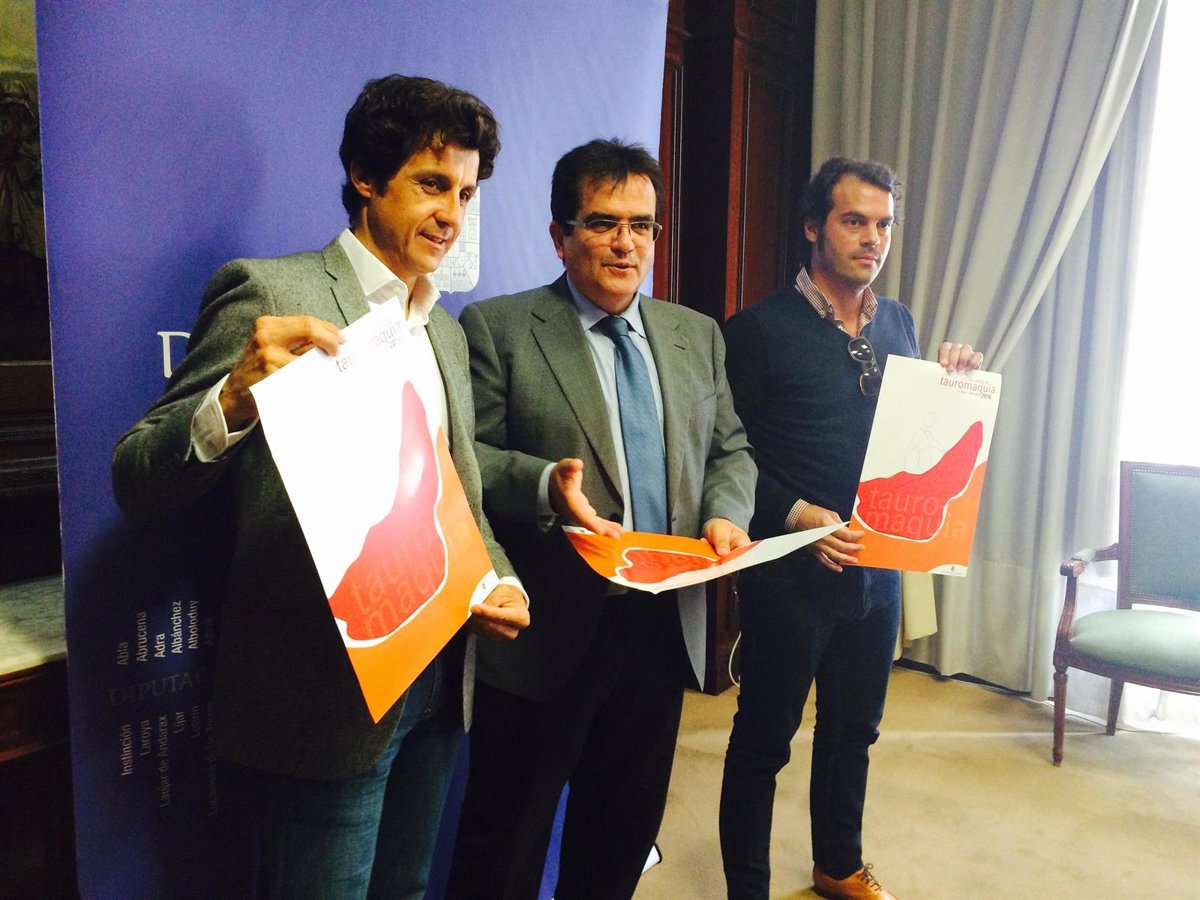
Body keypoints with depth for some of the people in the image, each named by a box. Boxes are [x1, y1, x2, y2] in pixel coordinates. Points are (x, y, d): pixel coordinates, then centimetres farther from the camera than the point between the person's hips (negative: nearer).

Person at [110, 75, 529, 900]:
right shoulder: (269, 292, -11)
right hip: (322, 700, -6)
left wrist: (501, 581, -2)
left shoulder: (447, 329, 11)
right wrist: (235, 398, -34)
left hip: (435, 686, 7)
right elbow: (140, 484, -14)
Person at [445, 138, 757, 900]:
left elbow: (730, 449, 14)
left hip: (662, 628, 5)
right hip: (546, 634, -5)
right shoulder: (496, 329, -4)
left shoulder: (698, 335, 12)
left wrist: (725, 514, -6)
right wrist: (546, 484, -26)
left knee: (624, 836, 22)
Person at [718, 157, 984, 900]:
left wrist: (953, 385, -3)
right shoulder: (761, 328, -11)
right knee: (764, 739, 8)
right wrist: (797, 515, -24)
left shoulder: (898, 323, 8)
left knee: (855, 728, 22)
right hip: (790, 569, -6)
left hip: (878, 566, 6)